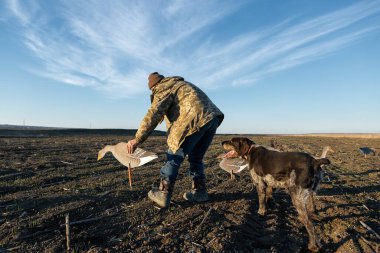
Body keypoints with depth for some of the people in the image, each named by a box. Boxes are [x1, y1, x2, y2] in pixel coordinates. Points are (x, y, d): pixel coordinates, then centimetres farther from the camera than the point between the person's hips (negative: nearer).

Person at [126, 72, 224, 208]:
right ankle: (200, 191, 22)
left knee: (174, 156, 2)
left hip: (195, 120, -8)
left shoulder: (165, 88, 7)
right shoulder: (182, 84, 34)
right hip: (213, 117, 9)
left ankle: (164, 194, 6)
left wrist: (137, 139, -7)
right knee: (196, 158, 20)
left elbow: (153, 114, -7)